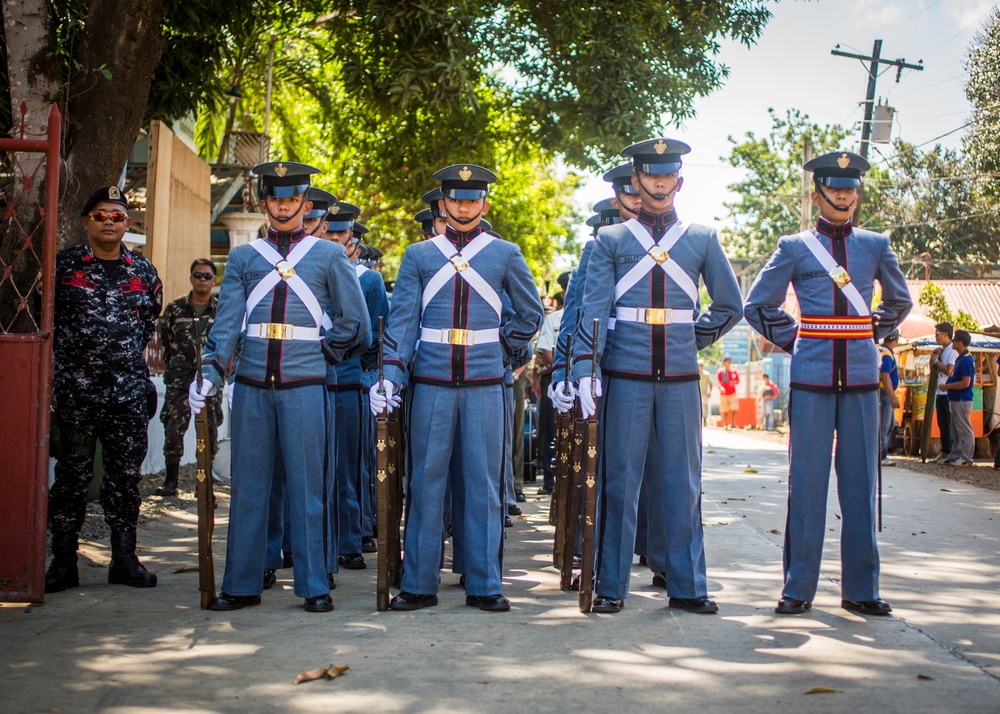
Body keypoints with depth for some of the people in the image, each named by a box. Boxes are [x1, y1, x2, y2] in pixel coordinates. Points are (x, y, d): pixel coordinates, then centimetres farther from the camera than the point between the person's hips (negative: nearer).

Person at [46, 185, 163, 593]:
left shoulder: (144, 272, 10)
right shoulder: (63, 266, 4)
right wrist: (65, 362, 5)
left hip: (129, 392, 2)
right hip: (74, 392, -2)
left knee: (126, 476, 5)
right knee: (71, 475, 2)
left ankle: (124, 559, 14)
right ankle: (64, 562, 10)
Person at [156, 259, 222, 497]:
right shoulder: (175, 308, 7)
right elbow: (164, 341, 14)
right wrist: (172, 368, 11)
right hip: (179, 379, 0)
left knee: (210, 431, 0)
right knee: (173, 430, -4)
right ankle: (170, 481, 7)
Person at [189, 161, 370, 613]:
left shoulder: (329, 255, 9)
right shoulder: (243, 258, 12)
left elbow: (354, 323, 12)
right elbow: (226, 321, 4)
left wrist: (323, 354, 6)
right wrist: (210, 374, -7)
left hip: (303, 386, -2)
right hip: (252, 386, 2)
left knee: (305, 487, 1)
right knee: (248, 487, 6)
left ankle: (314, 587, 9)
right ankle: (242, 585, 14)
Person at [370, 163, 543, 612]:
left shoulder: (505, 254, 8)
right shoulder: (418, 256, 8)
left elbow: (530, 314, 18)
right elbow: (402, 319, 1)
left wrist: (503, 348, 8)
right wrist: (391, 375, -10)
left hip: (485, 385, 0)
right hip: (431, 385, 0)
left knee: (483, 483, 3)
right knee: (426, 482, 3)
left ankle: (484, 585, 10)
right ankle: (419, 584, 10)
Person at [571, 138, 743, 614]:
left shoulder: (703, 240, 12)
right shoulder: (611, 240, 7)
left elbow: (730, 307, 18)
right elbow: (593, 308, -2)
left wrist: (693, 340, 9)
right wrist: (585, 369, -13)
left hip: (680, 379, 2)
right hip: (626, 377, -2)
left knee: (682, 482, 6)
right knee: (620, 481, 1)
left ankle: (687, 587, 14)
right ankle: (611, 586, 9)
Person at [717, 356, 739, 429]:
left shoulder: (734, 371, 6)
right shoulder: (720, 371, -3)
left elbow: (738, 380, 11)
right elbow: (718, 381, -12)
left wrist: (734, 382, -14)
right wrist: (721, 387, -33)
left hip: (732, 392, 2)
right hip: (723, 393, -2)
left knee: (734, 407, -14)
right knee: (724, 409, 2)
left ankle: (732, 423, -4)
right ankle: (726, 425, 14)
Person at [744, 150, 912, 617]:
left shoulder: (876, 246, 11)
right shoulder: (794, 247, 5)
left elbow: (900, 302, 25)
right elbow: (757, 306, 12)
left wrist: (871, 335, 16)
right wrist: (794, 341, 7)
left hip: (861, 377, 2)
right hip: (812, 378, -2)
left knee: (860, 480, 4)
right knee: (807, 481, 0)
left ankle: (861, 588, 12)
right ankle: (798, 588, 7)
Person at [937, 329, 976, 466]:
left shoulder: (966, 360, -19)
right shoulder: (961, 358, 13)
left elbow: (965, 383, -23)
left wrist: (947, 386, -16)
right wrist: (949, 385, 9)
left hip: (962, 400, -11)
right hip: (956, 399, 11)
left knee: (965, 430, -5)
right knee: (955, 430, 16)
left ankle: (967, 458, -1)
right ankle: (955, 455, 24)